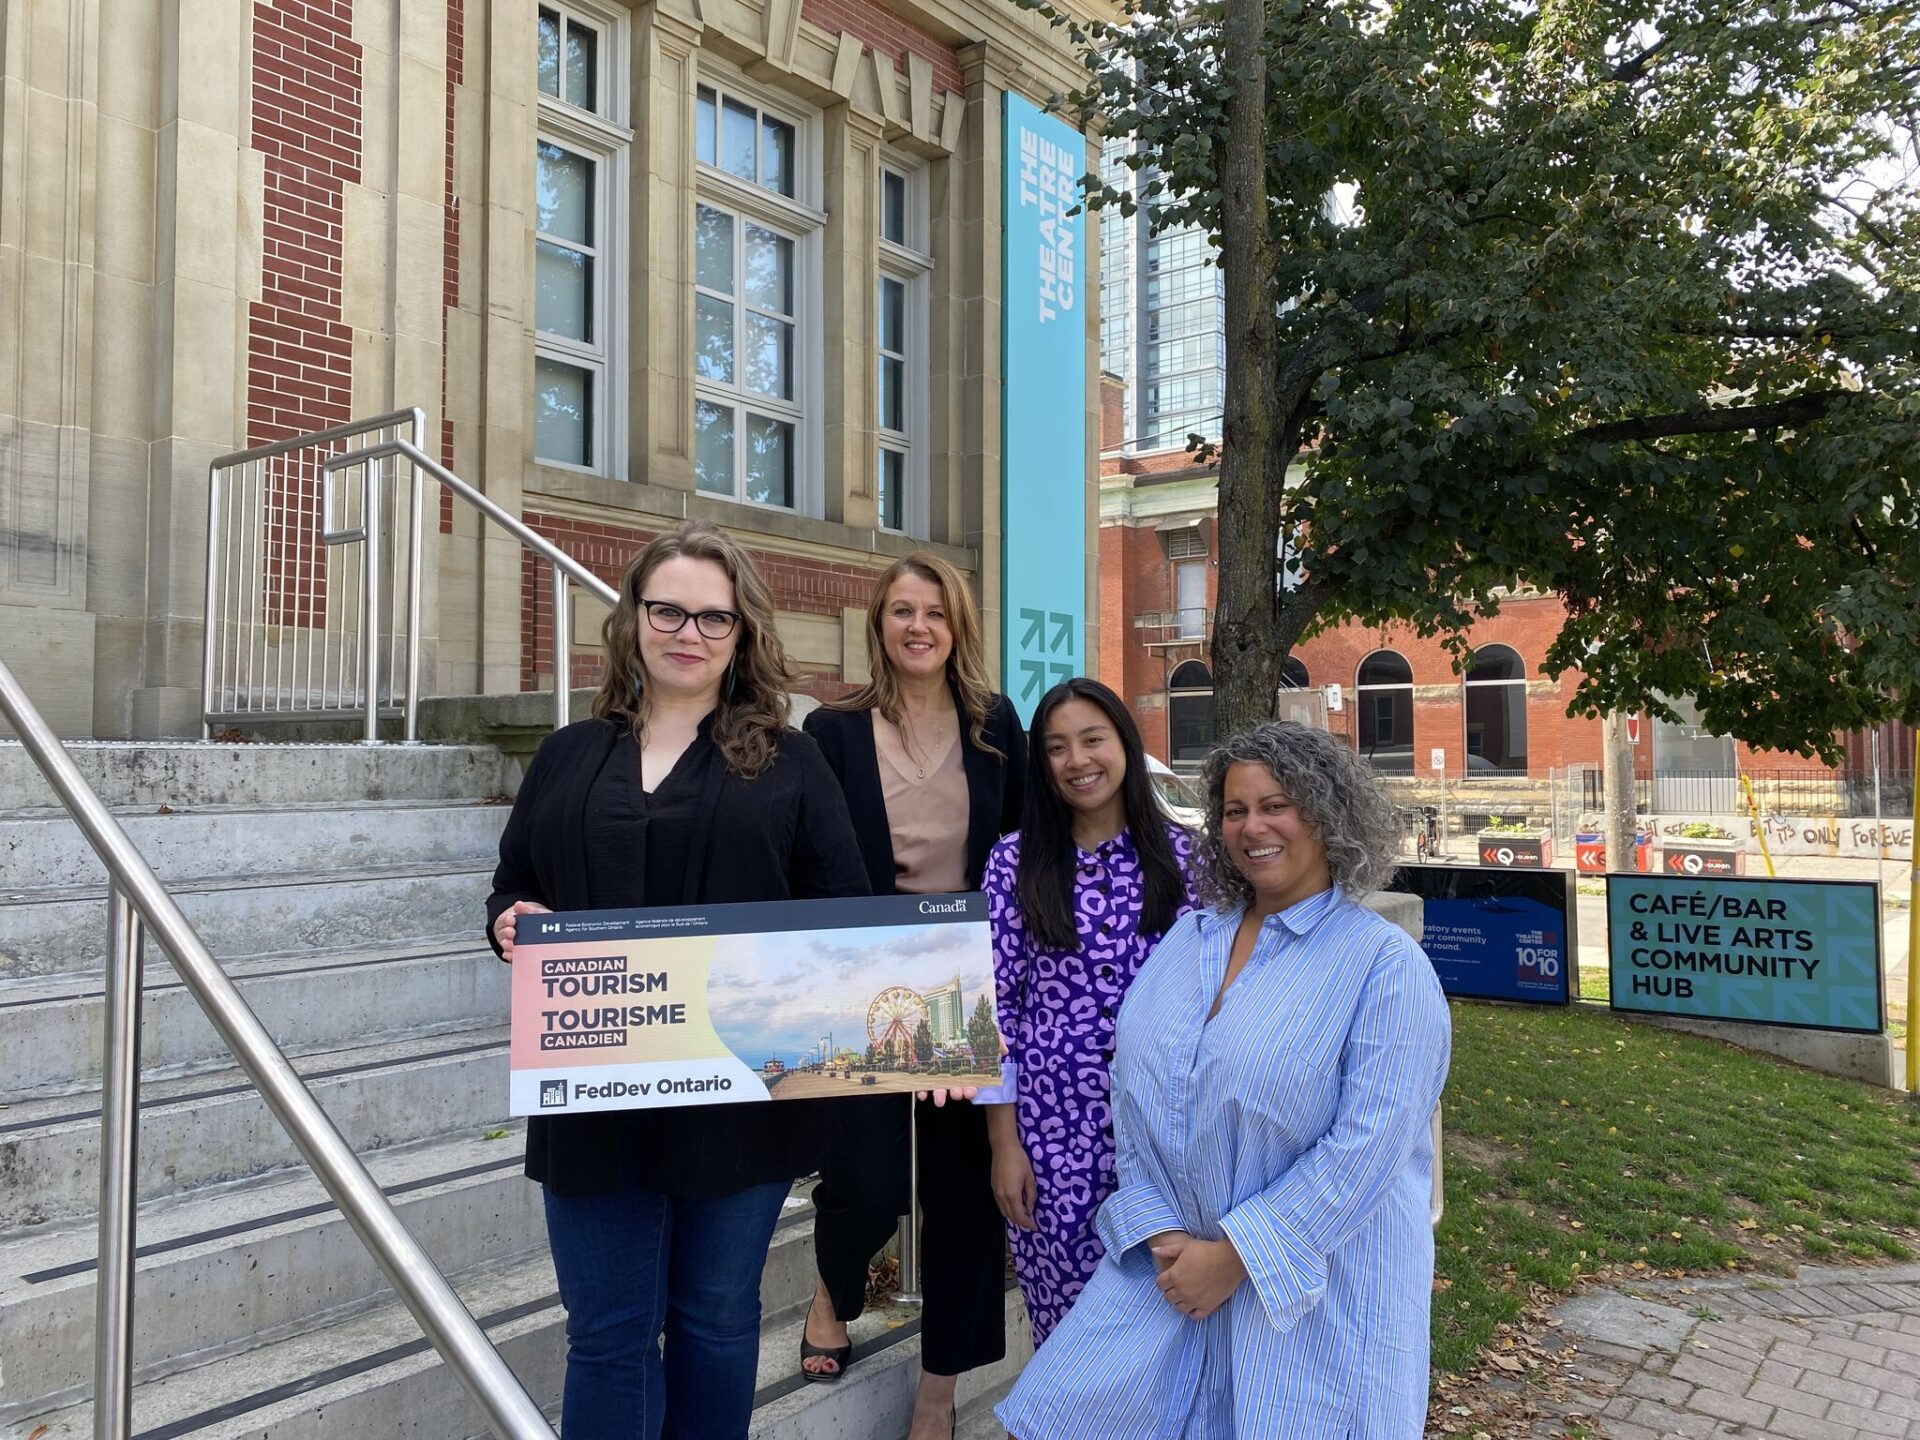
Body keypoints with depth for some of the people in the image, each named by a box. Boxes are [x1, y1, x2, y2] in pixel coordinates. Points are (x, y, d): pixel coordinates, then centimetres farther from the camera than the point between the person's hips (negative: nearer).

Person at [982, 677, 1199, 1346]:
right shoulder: (1015, 862, -2)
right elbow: (995, 1008, -1)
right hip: (1053, 1123, -1)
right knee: (1064, 1308, 8)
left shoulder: (1179, 853, 1)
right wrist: (1004, 1142, -3)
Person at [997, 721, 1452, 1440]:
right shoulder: (1189, 937, 7)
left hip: (1314, 1289, -4)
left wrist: (1236, 1257, -18)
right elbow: (1132, 1087, 5)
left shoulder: (1385, 963, -11)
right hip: (1171, 1264, 5)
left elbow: (1365, 1144, -18)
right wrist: (1160, 1233, -7)